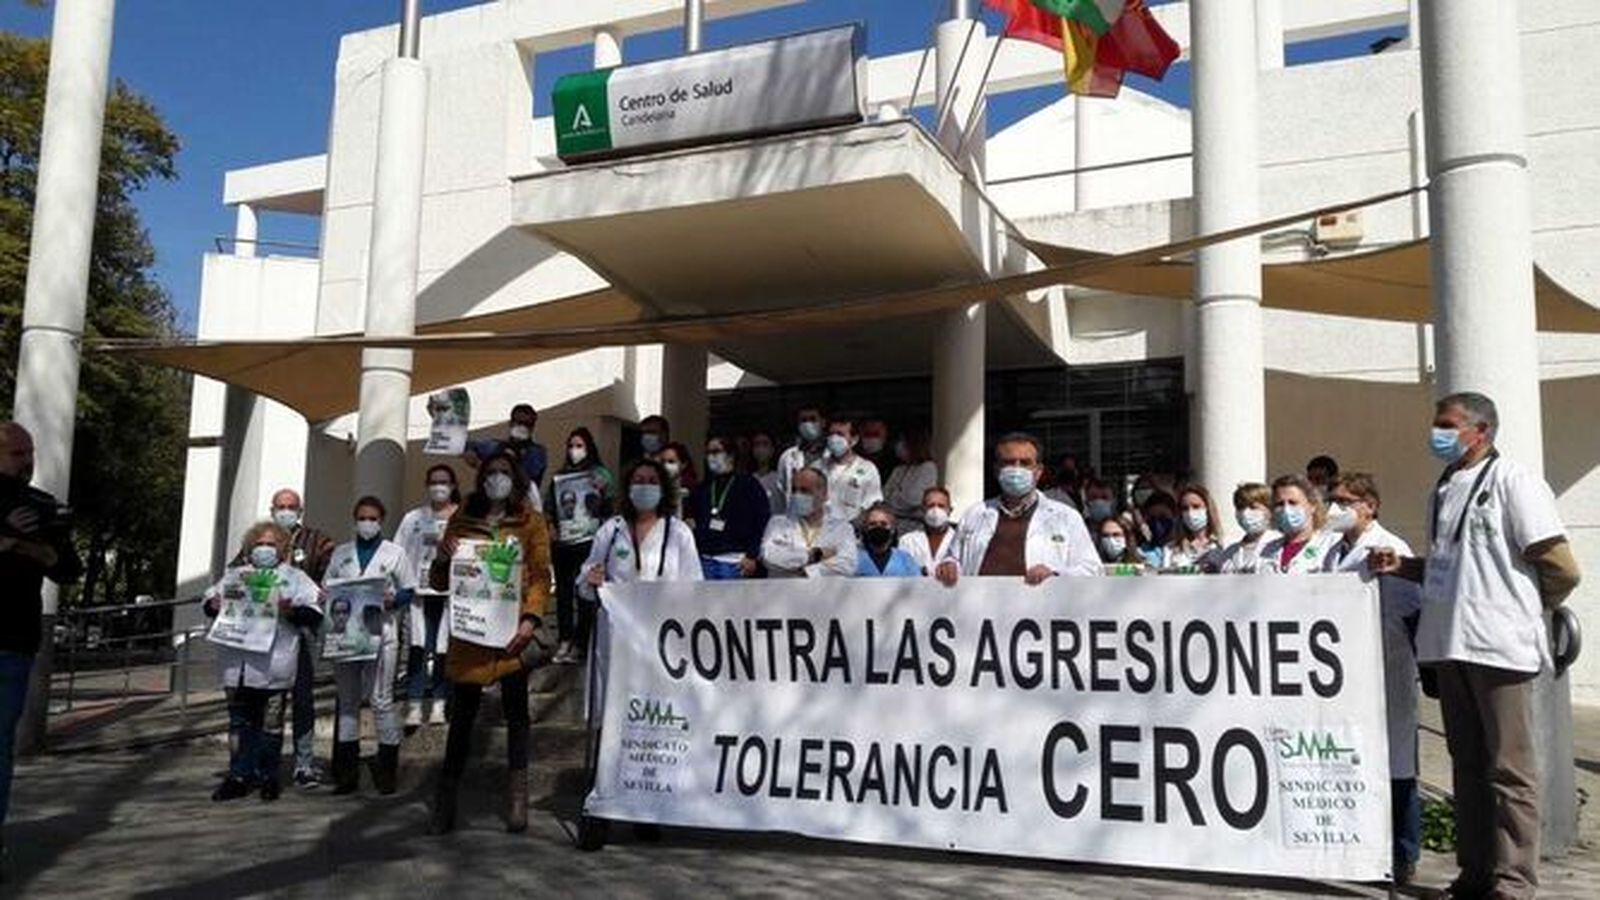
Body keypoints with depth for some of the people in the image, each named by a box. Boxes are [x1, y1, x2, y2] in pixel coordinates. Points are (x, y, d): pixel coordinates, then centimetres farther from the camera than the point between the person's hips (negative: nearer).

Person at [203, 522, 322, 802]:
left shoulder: (295, 578, 7)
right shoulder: (235, 575, 18)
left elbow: (314, 613, -1)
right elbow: (209, 601, 20)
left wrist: (291, 611, -19)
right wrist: (214, 604, -3)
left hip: (272, 666, -3)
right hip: (237, 664, 3)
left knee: (271, 724, 4)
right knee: (240, 722, 9)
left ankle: (267, 776, 15)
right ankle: (239, 776, 16)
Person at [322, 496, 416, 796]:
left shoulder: (394, 553, 6)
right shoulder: (341, 553, 15)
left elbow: (409, 591, 5)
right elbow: (326, 588, 15)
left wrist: (392, 600, -15)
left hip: (380, 632, -3)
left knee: (381, 699, -4)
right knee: (347, 700, 8)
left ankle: (386, 771, 4)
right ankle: (346, 771, 14)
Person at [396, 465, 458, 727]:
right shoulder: (414, 518, 12)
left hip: (451, 590, -1)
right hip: (420, 590, 1)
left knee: (444, 648, 1)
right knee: (418, 647, -3)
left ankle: (439, 705, 10)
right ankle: (415, 706, 0)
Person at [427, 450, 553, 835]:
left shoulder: (531, 521, 6)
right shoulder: (462, 521, 12)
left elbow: (541, 576, -1)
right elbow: (439, 583, 15)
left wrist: (531, 618, -16)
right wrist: (442, 558, -7)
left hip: (511, 630, -1)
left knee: (516, 709, 4)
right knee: (462, 713, 4)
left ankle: (517, 799, 11)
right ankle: (445, 802, 13)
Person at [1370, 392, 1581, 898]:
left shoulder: (1511, 481, -7)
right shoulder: (1446, 488, 15)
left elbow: (1561, 569, -9)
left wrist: (1522, 613, 3)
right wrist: (1401, 565, 6)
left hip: (1497, 646, -7)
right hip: (1449, 644, 8)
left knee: (1508, 767, 0)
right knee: (1467, 763, 13)